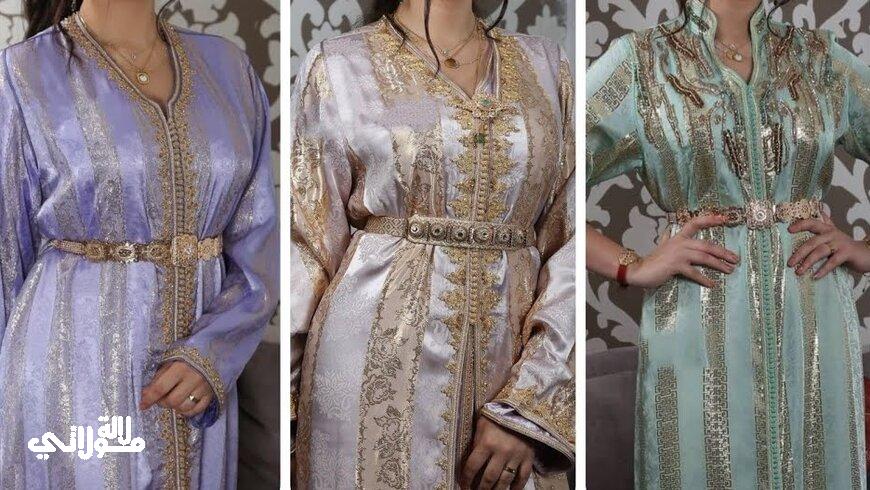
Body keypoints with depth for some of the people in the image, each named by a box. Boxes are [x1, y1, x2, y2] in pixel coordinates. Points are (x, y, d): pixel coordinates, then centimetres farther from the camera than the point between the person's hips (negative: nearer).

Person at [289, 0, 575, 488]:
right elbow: (307, 243, 1)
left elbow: (572, 240, -1)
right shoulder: (338, 65, 0)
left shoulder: (545, 64, 6)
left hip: (513, 361, 2)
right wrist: (277, 400, -2)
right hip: (377, 357, -2)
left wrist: (527, 403, -11)